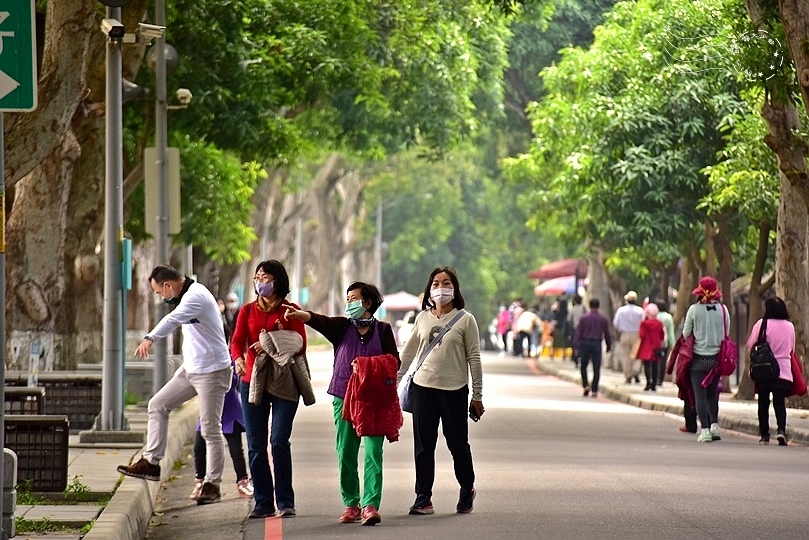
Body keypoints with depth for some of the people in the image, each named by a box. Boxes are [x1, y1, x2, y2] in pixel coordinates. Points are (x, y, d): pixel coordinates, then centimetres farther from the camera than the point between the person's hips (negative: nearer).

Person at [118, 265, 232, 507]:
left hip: (212, 371, -10)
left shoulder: (195, 296, -21)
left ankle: (212, 484, 4)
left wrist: (150, 338, -53)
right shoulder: (189, 295, 10)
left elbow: (173, 319, -39)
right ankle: (151, 462, 9)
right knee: (158, 405, 7)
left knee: (210, 430, -4)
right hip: (191, 368, 10)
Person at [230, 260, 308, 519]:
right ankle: (263, 503, 7)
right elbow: (236, 341, 1)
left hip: (283, 383, -3)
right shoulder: (248, 310, 12)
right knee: (256, 445, 1)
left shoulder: (291, 311, 4)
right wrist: (238, 359, -21)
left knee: (279, 441, -11)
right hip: (253, 381, 3)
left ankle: (285, 502, -3)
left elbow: (300, 346, -2)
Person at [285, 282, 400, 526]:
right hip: (344, 397, 2)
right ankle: (351, 504, 15)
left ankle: (370, 505, -11)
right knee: (345, 453, 5)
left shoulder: (383, 329, 4)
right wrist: (299, 314, -33)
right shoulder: (342, 326, 6)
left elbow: (394, 361, 3)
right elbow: (319, 321, -12)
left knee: (373, 452, -9)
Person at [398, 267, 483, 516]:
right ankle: (423, 498, 9)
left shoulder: (465, 320, -2)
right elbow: (408, 353, 15)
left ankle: (467, 490, 26)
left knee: (458, 443, 5)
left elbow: (474, 358, -1)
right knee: (423, 445, 3)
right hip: (423, 386, 3)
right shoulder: (423, 318, 8)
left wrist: (477, 396, -2)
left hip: (454, 390, -3)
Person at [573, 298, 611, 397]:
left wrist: (576, 347, -1)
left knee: (583, 366, 15)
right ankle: (594, 390, -5)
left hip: (585, 343, 0)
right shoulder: (603, 319, 3)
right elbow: (607, 334, 5)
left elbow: (578, 332, -2)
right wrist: (609, 346, 16)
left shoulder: (584, 318, 0)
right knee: (596, 369, 0)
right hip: (597, 344, 0)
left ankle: (586, 385, 0)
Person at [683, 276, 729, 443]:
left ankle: (705, 429, -5)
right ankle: (714, 424, 5)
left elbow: (686, 333, -2)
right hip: (717, 357, 3)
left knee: (700, 394, 2)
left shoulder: (694, 309, -8)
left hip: (698, 357, -2)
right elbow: (727, 334, 4)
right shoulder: (723, 309, -3)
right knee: (712, 393, 17)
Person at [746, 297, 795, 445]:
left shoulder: (762, 324, -7)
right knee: (780, 403, 1)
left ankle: (764, 434, 9)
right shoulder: (789, 326, 3)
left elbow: (750, 345, -2)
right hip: (784, 371, 2)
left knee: (763, 403, 9)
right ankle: (781, 429, -21)